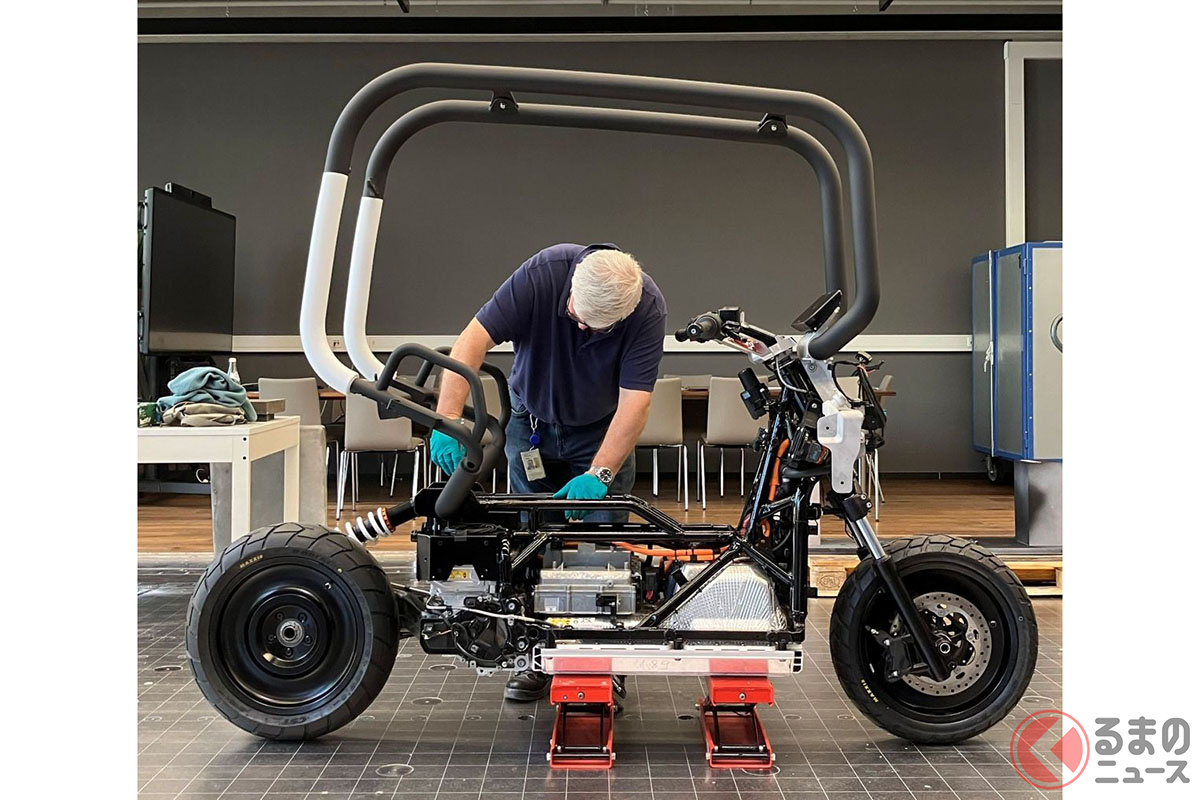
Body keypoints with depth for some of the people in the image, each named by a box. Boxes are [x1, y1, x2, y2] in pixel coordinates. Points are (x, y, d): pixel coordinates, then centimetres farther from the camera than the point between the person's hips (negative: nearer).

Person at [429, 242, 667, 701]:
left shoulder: (648, 308, -28)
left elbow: (635, 402, -31)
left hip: (602, 429, -1)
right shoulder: (544, 273, -29)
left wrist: (598, 474, -41)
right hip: (533, 421, 1)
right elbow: (473, 340, -33)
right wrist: (447, 420, -44)